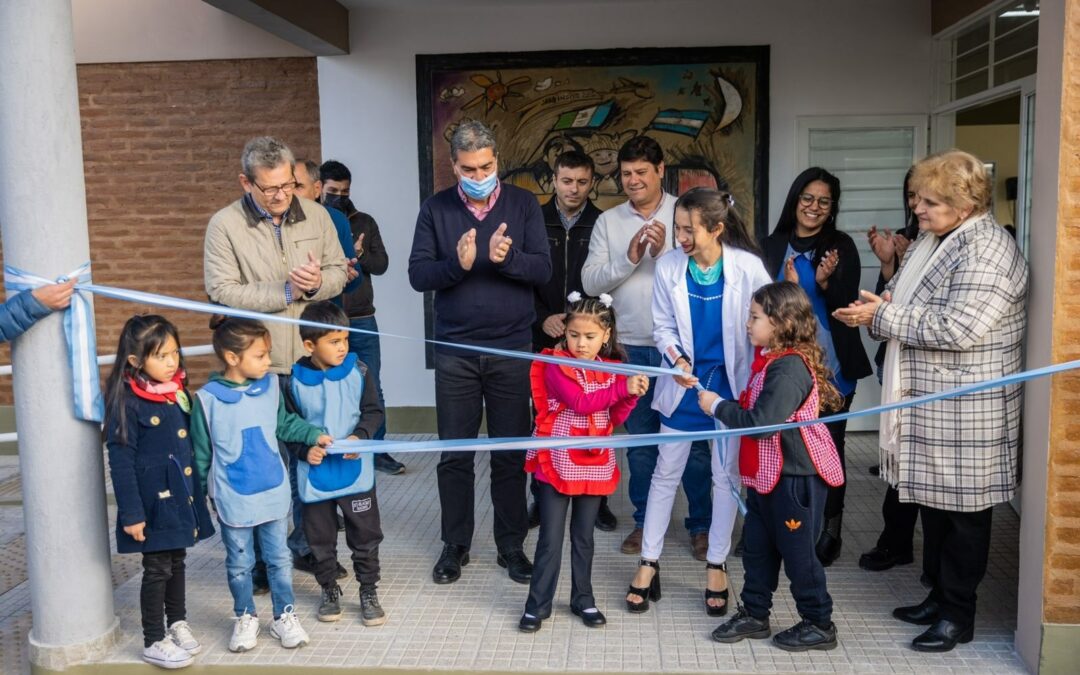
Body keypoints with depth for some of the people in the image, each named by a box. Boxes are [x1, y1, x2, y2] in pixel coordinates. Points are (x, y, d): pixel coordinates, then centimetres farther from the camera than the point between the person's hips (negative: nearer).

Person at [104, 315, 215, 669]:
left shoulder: (176, 391, 4)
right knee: (157, 569, 5)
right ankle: (154, 642, 21)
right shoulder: (127, 402, -17)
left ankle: (177, 623, 37)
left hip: (181, 495, 6)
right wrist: (131, 513, -18)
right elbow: (120, 461, -17)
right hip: (153, 501, -6)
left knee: (177, 562, 19)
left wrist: (197, 492, 15)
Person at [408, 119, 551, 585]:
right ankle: (455, 545, 23)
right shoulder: (435, 209, 2)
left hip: (512, 349, 0)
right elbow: (418, 275, -4)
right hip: (455, 350, 1)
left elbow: (543, 269, -6)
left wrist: (507, 258, -25)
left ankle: (511, 546, 22)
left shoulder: (523, 205, 1)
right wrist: (457, 263, -23)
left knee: (511, 453, 8)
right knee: (455, 454, 8)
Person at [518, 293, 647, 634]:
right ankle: (538, 604, 15)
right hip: (557, 464, -4)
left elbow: (615, 418, 3)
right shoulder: (556, 365, -11)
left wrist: (632, 395, -13)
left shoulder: (612, 370, 4)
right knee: (550, 539, 3)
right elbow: (580, 401, -24)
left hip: (595, 466, 4)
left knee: (584, 537, 16)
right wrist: (622, 387, -25)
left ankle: (583, 599, 28)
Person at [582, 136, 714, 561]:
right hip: (632, 347, 2)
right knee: (640, 439, 12)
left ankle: (701, 525, 18)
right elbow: (590, 282, -3)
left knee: (692, 437, 4)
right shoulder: (608, 222, 6)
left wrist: (664, 253, -22)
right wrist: (629, 258, -16)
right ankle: (645, 521, 26)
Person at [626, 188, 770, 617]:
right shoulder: (668, 266, -11)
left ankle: (716, 566, 26)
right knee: (666, 473, 8)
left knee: (727, 475, 10)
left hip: (730, 385, -1)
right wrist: (676, 359, -22)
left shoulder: (748, 267, -14)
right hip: (684, 383, 1)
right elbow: (662, 325, -3)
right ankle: (649, 562, 22)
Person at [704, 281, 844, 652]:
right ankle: (754, 614, 29)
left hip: (795, 478, -10)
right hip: (766, 474, 10)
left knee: (797, 551, 4)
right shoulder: (771, 359, 8)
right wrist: (726, 406, 1)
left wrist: (718, 406, -18)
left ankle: (819, 624, 21)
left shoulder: (789, 368, -23)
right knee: (757, 546, 16)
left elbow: (762, 422, -29)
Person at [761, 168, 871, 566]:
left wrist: (825, 283, -22)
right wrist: (787, 288, -15)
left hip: (831, 365, -2)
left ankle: (829, 531, 15)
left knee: (828, 447, 3)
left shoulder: (842, 246, -1)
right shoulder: (773, 246, 5)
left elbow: (848, 305, -4)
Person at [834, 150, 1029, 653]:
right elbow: (909, 305, 20)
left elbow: (956, 328, -26)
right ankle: (939, 596, 31)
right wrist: (883, 302, -3)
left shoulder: (986, 252, -17)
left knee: (962, 507, 3)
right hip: (928, 399, 9)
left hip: (966, 408, -9)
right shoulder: (932, 240, 12)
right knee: (932, 499, 17)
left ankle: (958, 614, 16)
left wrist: (881, 317, -19)